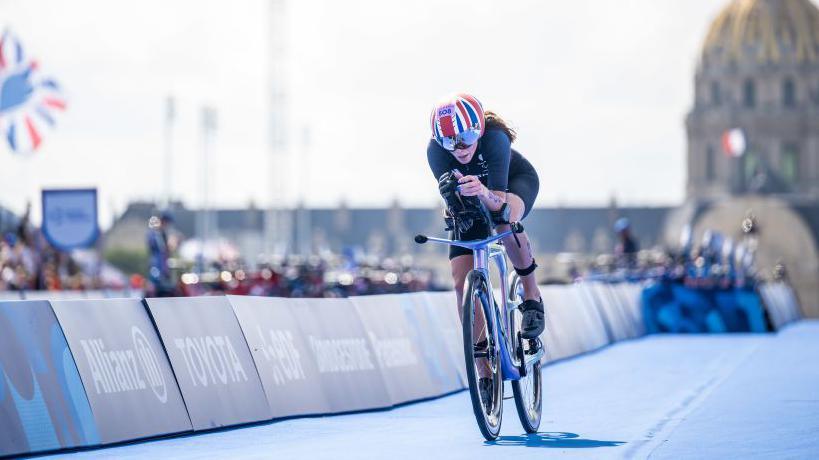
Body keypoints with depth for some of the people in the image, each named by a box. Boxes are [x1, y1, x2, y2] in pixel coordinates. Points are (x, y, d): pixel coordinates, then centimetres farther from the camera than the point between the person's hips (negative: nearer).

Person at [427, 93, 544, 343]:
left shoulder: (495, 138, -39)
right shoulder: (435, 150, -32)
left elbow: (499, 203, -45)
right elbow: (455, 206, -32)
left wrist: (483, 192, -65)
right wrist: (454, 192, -53)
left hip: (515, 179, -3)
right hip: (470, 200, 3)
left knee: (505, 221, -39)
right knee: (463, 284, -12)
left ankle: (531, 294, -16)